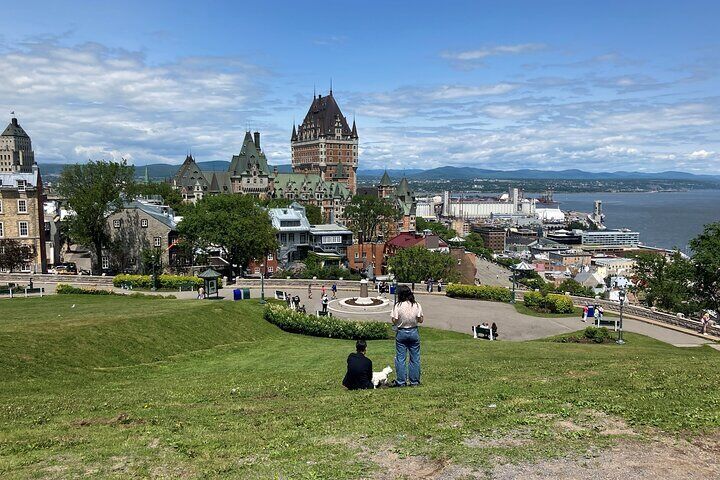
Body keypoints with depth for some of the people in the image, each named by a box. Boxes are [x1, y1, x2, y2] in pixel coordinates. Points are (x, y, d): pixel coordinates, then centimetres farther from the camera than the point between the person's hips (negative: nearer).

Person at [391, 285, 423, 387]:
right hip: (413, 332, 2)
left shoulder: (398, 306, -13)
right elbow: (421, 320, -1)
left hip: (401, 333, -2)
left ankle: (401, 381, 8)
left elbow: (394, 321, -13)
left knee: (400, 358, 6)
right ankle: (414, 381, 14)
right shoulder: (417, 305, -5)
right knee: (415, 358, 10)